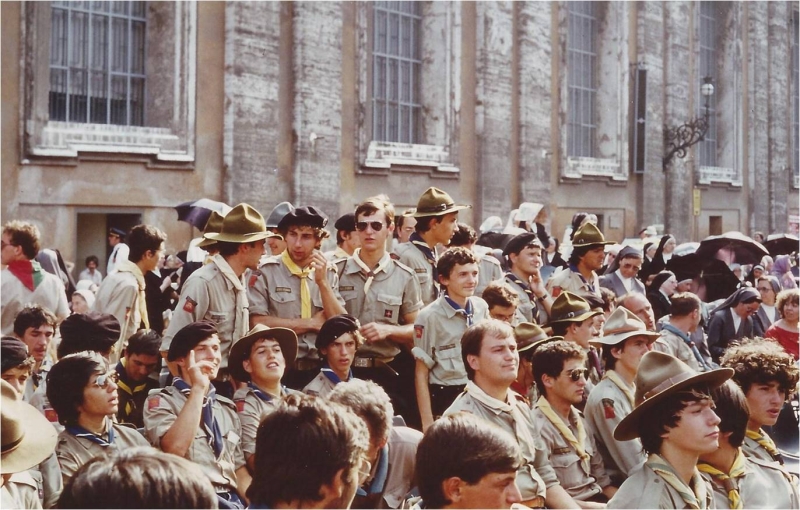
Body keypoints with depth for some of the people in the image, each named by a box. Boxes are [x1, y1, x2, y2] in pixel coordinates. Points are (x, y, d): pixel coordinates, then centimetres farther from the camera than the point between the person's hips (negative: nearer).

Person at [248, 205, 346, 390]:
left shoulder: (328, 272, 9)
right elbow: (257, 322, -13)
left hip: (320, 370, 3)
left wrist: (322, 281, -9)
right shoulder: (266, 271, -3)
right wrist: (311, 323, -6)